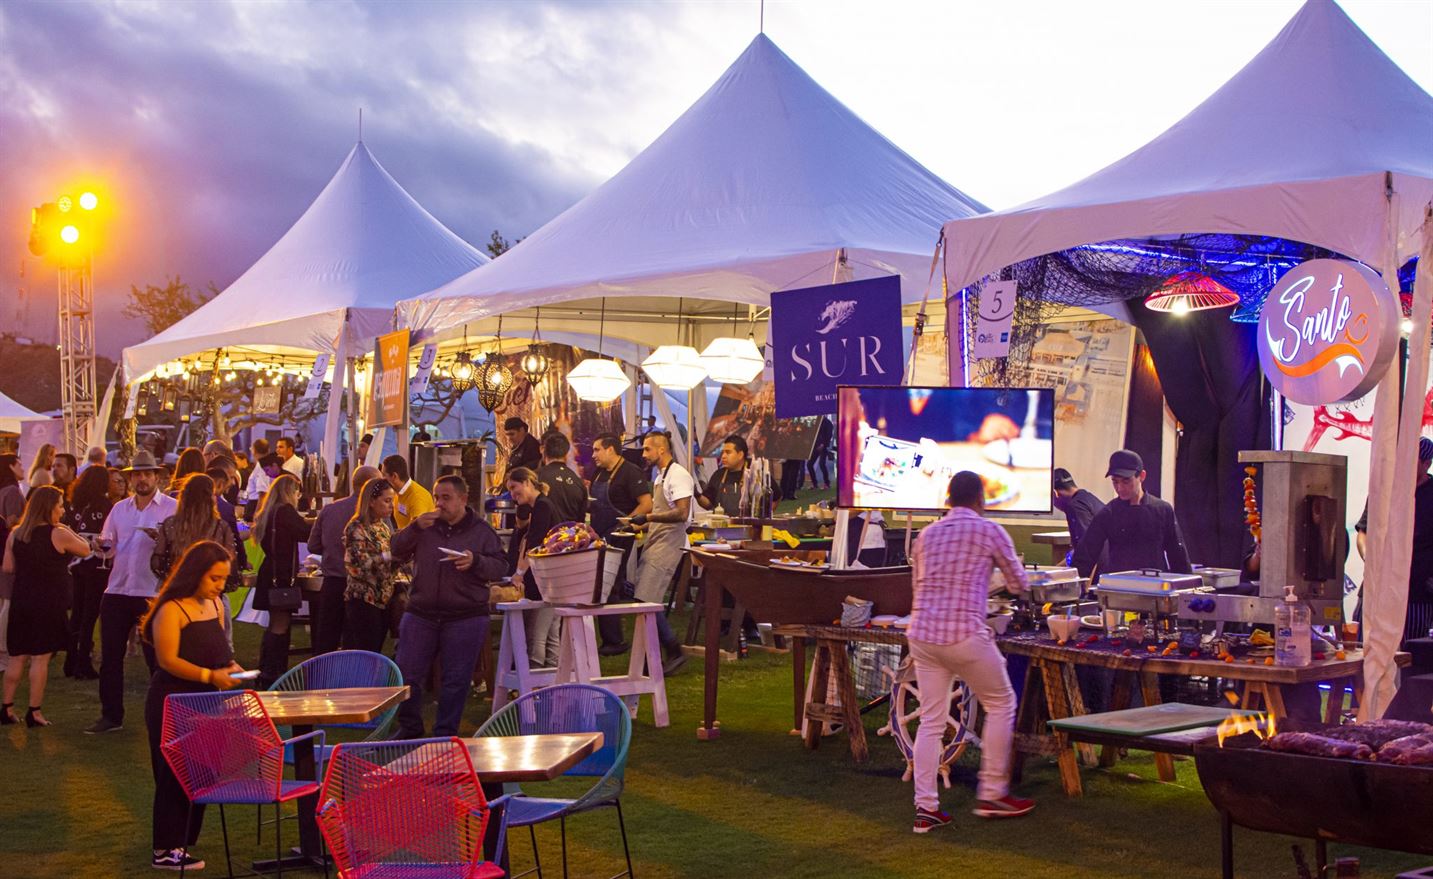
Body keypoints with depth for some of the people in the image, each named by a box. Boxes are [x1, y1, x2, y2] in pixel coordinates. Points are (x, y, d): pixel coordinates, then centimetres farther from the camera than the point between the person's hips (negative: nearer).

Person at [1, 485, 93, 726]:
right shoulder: (59, 535, -12)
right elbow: (85, 550, 1)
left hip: (21, 602, 5)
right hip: (48, 604, -5)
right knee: (40, 658, 0)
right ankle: (34, 712, 2)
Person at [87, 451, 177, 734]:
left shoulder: (173, 508, -1)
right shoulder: (119, 509, 15)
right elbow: (108, 547, 13)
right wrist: (103, 545, -9)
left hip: (152, 594, -5)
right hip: (117, 592, 5)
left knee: (157, 657, 1)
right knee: (110, 656, 8)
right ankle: (111, 715, 18)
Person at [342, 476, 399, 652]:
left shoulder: (384, 527, 13)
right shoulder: (357, 528, -11)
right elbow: (360, 564, -22)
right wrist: (391, 555, -21)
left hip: (383, 600, 8)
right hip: (363, 601, -8)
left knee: (376, 654, 10)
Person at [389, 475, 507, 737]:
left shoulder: (481, 531, 1)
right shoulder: (427, 525, 8)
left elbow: (501, 567, -4)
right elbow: (397, 551, 4)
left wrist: (475, 561, -22)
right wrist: (414, 528, -11)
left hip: (466, 617, -2)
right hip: (420, 614, 2)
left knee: (456, 680, 3)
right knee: (407, 674, 5)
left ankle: (445, 733, 16)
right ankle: (409, 727, 22)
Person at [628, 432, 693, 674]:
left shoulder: (678, 476, -12)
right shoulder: (660, 478, 19)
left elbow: (681, 513, -21)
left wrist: (648, 517, -19)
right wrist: (641, 525, 15)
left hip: (668, 544, -10)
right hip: (654, 543, 10)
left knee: (647, 602, -14)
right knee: (645, 602, 7)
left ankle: (675, 652, -4)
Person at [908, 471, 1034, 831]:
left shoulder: (927, 534, 15)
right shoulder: (988, 530, 0)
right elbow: (1020, 582, 10)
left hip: (921, 634, 6)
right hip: (964, 635, -6)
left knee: (931, 720, 9)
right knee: (1000, 704, 13)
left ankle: (926, 807, 6)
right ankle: (992, 795, 16)